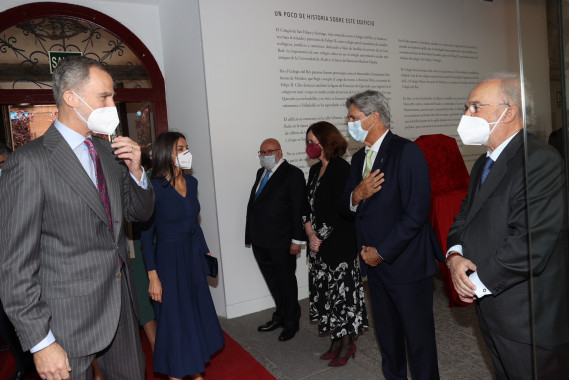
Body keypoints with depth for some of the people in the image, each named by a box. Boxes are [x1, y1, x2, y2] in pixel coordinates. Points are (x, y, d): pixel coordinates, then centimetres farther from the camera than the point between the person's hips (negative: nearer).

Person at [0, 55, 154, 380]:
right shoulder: (29, 162, -15)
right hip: (70, 322, -6)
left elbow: (140, 213, 13)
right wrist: (41, 342, -14)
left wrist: (136, 171, -6)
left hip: (121, 306, 7)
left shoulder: (109, 152, 5)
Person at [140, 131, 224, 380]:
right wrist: (153, 275, -14)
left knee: (199, 316, 16)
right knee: (175, 322, 5)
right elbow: (146, 234, -12)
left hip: (193, 259, 7)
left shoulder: (191, 182, 3)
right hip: (169, 261, -6)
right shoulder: (154, 187, -15)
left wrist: (205, 251, 14)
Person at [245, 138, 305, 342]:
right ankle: (281, 316, 37)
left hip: (281, 242, -7)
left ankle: (291, 322, 27)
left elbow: (299, 209, -13)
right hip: (260, 241, 7)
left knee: (286, 281, 9)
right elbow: (253, 203, 14)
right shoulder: (261, 173, 13)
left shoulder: (293, 174, -10)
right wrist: (251, 234, 10)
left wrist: (297, 240, -16)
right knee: (273, 281, 19)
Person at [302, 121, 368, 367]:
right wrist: (310, 232, -3)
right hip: (318, 244, 8)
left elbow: (339, 210, -18)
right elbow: (307, 204, 11)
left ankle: (348, 343, 21)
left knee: (341, 291, 2)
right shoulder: (315, 170, 12)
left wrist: (320, 237, -14)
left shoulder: (341, 169, -13)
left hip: (339, 243, -8)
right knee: (325, 291, 14)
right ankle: (336, 342, 29)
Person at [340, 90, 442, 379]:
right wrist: (356, 195, -13)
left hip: (406, 263, -7)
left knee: (418, 334, 8)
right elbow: (347, 208, 11)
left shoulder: (407, 152, -14)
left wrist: (382, 252, -15)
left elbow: (416, 212, -19)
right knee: (387, 332, 20)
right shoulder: (359, 158, 11)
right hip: (374, 262, 7)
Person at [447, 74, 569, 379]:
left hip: (527, 320, -8)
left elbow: (530, 245, -27)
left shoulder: (540, 161, -20)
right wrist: (455, 255, -8)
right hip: (492, 311, 9)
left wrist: (477, 283, -17)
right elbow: (464, 217, 13)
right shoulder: (483, 163, 12)